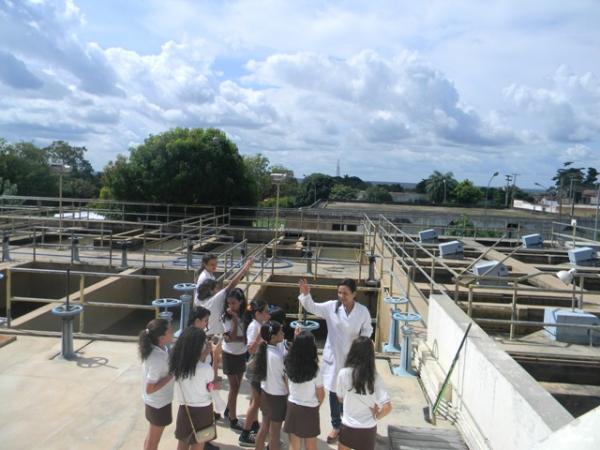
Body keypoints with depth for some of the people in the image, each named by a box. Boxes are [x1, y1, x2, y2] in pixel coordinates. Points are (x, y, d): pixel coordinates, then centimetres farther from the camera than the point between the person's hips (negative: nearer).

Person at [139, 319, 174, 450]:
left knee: (152, 435, 28)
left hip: (155, 401, 8)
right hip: (159, 403, -8)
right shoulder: (158, 358, -34)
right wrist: (172, 375, -26)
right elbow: (150, 389, -29)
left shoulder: (155, 349, -8)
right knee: (154, 439, 15)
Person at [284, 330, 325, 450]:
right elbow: (320, 394, -12)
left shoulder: (289, 364, -11)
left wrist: (297, 338, 16)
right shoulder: (315, 370, -22)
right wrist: (318, 403, 13)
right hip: (309, 409, -3)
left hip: (292, 406, 4)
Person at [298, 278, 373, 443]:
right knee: (334, 393, 13)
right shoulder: (331, 307, -11)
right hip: (334, 356, 0)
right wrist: (306, 294, -37)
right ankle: (336, 426, 32)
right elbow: (312, 307, -19)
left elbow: (367, 329, 4)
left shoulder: (363, 311, -10)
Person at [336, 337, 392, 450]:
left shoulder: (343, 373, -16)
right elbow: (387, 407, -20)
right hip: (369, 428, 1)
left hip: (348, 426, 0)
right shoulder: (375, 377, -15)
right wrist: (376, 416, -3)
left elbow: (340, 398, 0)